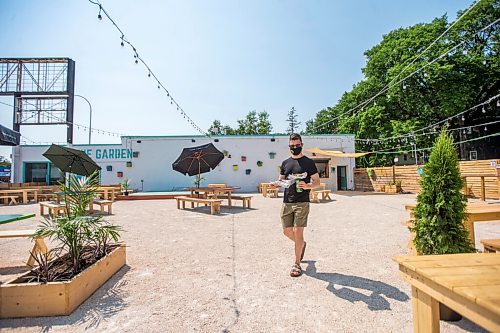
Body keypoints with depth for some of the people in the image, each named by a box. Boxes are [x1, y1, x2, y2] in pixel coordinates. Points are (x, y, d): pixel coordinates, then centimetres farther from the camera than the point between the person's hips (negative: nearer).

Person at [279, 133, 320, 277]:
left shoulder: (308, 162, 0)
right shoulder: (285, 163, 13)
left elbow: (317, 182, -2)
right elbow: (281, 180, 19)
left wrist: (307, 186, -23)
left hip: (302, 202, -5)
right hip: (287, 202, 5)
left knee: (298, 232, -5)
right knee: (287, 231, 10)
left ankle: (297, 264, 9)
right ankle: (301, 244, 41)